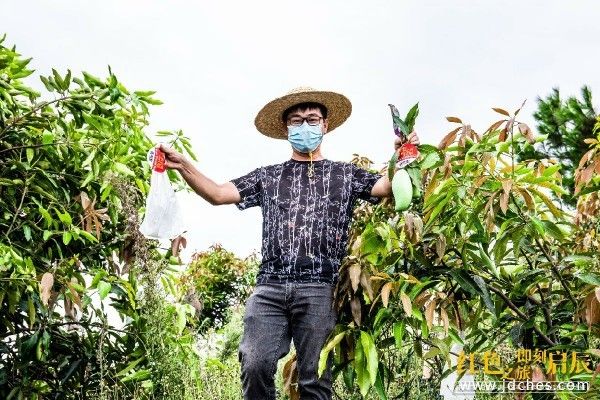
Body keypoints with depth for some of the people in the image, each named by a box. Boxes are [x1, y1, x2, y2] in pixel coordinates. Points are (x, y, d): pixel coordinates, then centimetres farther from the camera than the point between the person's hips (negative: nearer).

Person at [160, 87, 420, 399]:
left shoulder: (345, 174, 17)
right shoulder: (268, 176, 20)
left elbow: (387, 186, 1)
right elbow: (217, 194, 12)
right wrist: (183, 166, -3)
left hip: (320, 289, -1)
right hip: (270, 286, 1)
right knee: (255, 364, -13)